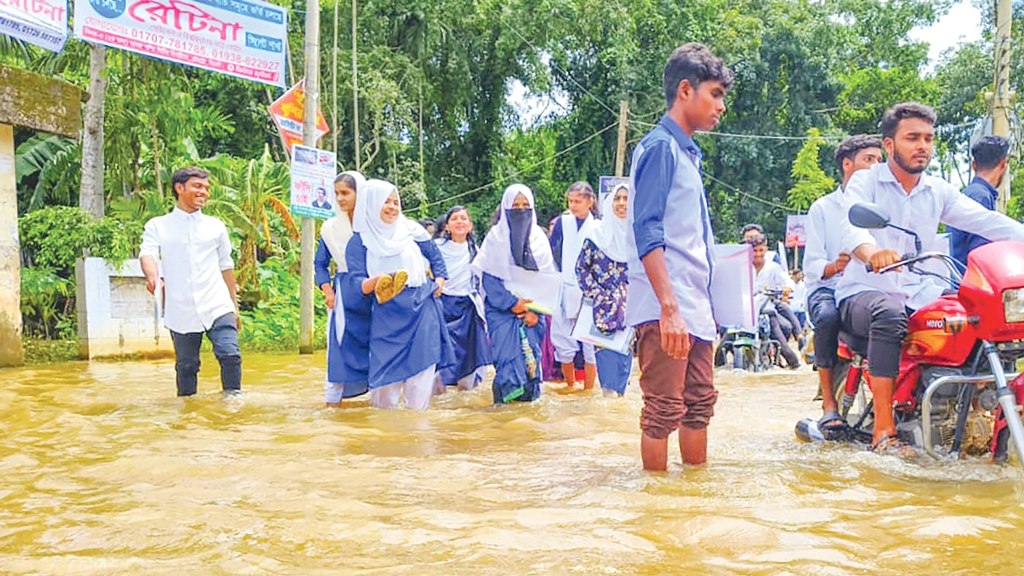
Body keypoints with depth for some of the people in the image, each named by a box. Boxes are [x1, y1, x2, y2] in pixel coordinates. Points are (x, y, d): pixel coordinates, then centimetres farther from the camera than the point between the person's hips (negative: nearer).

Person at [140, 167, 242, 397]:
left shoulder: (216, 226, 15)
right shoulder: (157, 226, 9)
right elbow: (147, 253, -8)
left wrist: (235, 307, 18)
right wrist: (152, 277, -31)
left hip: (217, 308, 1)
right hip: (181, 312, -1)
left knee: (230, 354, -14)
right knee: (186, 365, 5)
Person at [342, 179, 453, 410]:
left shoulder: (413, 231, 8)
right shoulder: (359, 242, 2)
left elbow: (436, 257, 21)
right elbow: (355, 285, -5)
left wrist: (439, 282, 6)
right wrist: (374, 282, -25)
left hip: (423, 310, 2)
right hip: (386, 317, -2)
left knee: (422, 369, -1)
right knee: (387, 372, -5)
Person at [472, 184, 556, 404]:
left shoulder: (539, 237, 8)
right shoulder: (495, 237, 1)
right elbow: (488, 278, -4)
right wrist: (512, 303, -12)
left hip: (532, 309, 2)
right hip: (501, 310, -2)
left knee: (530, 356, -3)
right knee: (508, 354, -10)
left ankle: (531, 395, 6)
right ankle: (506, 398, -3)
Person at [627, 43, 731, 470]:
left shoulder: (688, 153, 20)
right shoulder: (660, 147, -8)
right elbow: (647, 232, -18)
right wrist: (669, 308, -25)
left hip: (695, 308, 10)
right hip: (665, 310, -10)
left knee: (700, 403, 15)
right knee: (664, 410, -5)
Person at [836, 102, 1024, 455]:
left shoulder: (939, 191, 14)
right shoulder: (866, 181, -2)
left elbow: (986, 221, 1)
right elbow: (851, 227, -22)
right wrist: (871, 252, -46)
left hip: (919, 295, 5)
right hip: (864, 294, -5)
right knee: (889, 313, -38)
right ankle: (884, 432, -36)